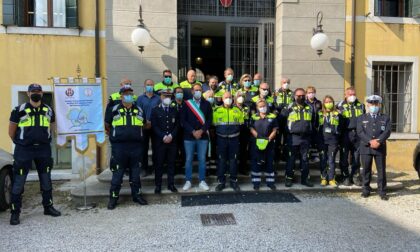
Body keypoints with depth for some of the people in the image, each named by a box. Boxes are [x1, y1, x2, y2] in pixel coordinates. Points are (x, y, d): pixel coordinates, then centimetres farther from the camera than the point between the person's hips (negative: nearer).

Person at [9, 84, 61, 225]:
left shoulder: (49, 110, 5)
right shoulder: (20, 110, -6)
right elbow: (11, 131, 3)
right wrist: (20, 143, 9)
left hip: (44, 150, 4)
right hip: (24, 151, -3)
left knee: (46, 180, 12)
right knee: (18, 182, 0)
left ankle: (48, 207, 27)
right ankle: (15, 212, 12)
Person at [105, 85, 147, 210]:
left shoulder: (139, 110, 9)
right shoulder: (114, 109, 0)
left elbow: (143, 125, 24)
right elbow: (107, 125, 10)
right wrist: (114, 136, 12)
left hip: (136, 146, 3)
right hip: (119, 147, -3)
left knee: (135, 172, 11)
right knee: (117, 172, 3)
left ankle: (136, 194, 23)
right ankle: (114, 197, 13)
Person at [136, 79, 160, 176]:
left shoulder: (158, 98, 6)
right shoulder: (140, 98, 6)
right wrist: (145, 122, -13)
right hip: (144, 126, 0)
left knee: (155, 147, 5)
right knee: (144, 147, 3)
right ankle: (144, 168, 11)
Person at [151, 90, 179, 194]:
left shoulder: (175, 110, 11)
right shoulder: (155, 110, 4)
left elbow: (177, 125, 6)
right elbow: (154, 126, -3)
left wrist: (171, 136, -8)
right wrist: (163, 137, -13)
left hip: (172, 141, 2)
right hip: (160, 141, -2)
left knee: (171, 163, 6)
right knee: (159, 163, 2)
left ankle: (171, 184, 16)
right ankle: (158, 185, 11)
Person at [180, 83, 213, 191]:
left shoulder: (207, 104, 5)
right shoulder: (186, 104, 2)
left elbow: (209, 120, 2)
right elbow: (183, 120, -3)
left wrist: (201, 131, -10)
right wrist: (193, 131, -12)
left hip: (203, 136, 1)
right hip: (189, 136, -1)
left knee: (202, 159, 7)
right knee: (188, 159, 5)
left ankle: (202, 181, 17)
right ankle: (188, 181, 16)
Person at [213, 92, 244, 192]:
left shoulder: (237, 110, 7)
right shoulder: (217, 110, 2)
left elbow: (241, 124, 9)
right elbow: (213, 124, 4)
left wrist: (236, 132, 0)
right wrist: (218, 132, -1)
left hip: (234, 139, 1)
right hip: (221, 139, -1)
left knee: (233, 160, 7)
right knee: (221, 160, 4)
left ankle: (233, 181, 18)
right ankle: (221, 181, 13)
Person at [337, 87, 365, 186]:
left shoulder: (361, 106, 12)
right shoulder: (340, 106, 1)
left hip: (357, 134, 3)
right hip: (345, 134, -3)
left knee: (356, 156, 7)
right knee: (344, 157, 1)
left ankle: (355, 176, 18)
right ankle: (346, 177, 12)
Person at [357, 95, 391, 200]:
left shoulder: (385, 118, 12)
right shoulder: (361, 118, 10)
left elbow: (387, 132, -2)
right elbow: (360, 132, -3)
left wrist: (378, 141, -17)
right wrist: (370, 141, -16)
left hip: (380, 148, 0)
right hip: (366, 148, 0)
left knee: (381, 170, 1)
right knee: (366, 170, 6)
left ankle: (382, 192, 10)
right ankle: (366, 190, 17)